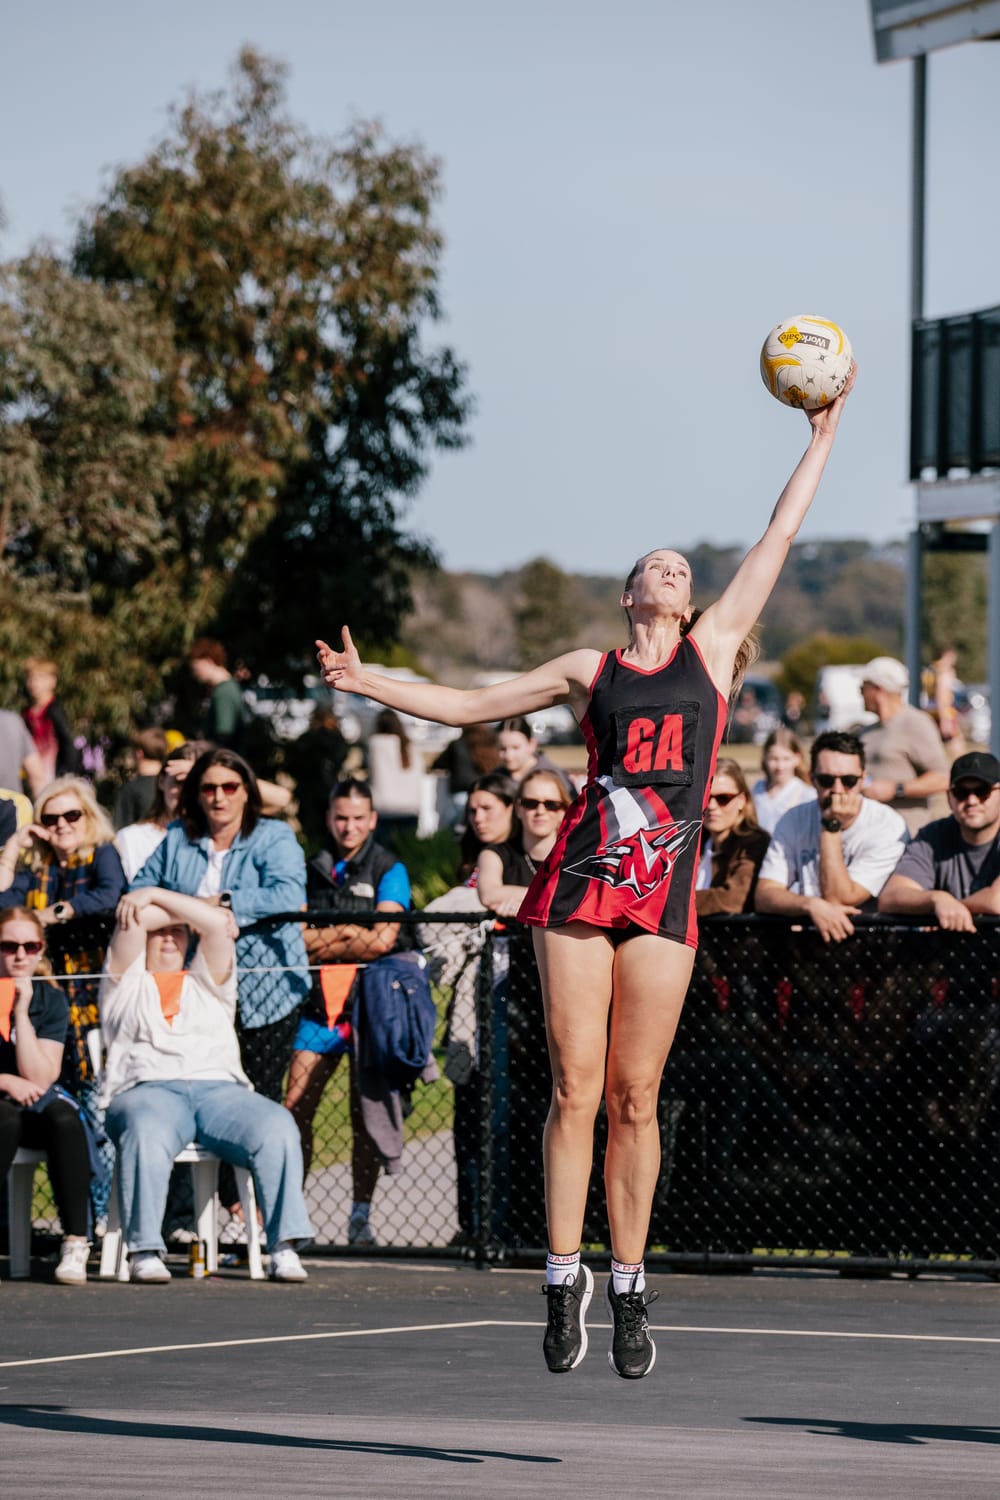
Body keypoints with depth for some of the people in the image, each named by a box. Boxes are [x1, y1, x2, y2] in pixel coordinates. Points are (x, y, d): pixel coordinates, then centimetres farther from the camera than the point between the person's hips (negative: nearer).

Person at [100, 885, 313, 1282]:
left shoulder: (208, 982, 29)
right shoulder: (128, 983, 25)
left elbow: (217, 925, 15)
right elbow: (133, 920, 13)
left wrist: (155, 895, 20)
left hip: (219, 1088, 2)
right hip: (148, 1090, -2)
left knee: (277, 1127, -29)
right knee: (147, 1131, -40)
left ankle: (284, 1248, -32)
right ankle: (144, 1252, -42)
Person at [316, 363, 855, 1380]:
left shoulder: (713, 646, 16)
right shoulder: (590, 671, 15)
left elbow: (776, 544, 17)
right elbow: (467, 705, 21)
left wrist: (821, 442, 18)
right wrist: (369, 685, 12)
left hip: (666, 888, 0)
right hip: (582, 876, 0)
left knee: (635, 1097, 0)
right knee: (576, 1089, -4)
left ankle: (627, 1293, 6)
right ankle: (564, 1285, -1)